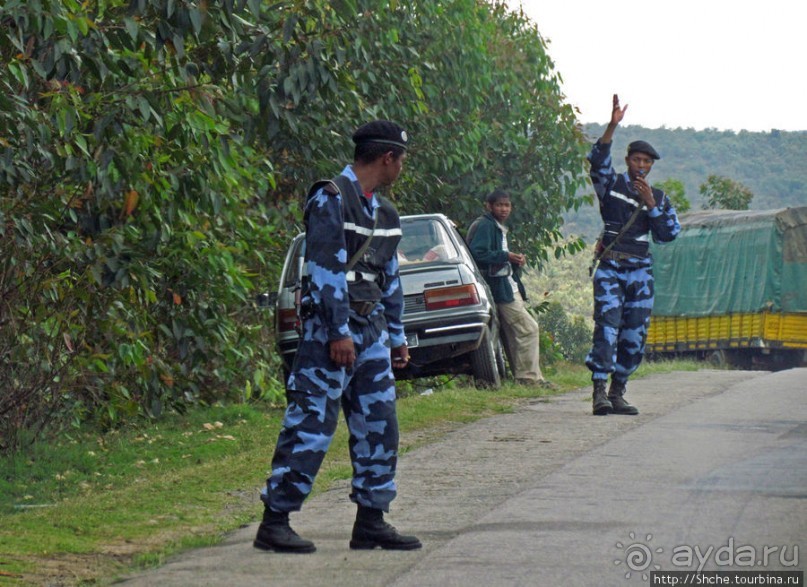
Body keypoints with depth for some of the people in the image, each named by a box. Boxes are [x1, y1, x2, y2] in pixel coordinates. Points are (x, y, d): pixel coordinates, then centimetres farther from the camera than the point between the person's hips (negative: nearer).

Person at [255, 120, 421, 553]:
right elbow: (327, 270, -17)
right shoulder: (331, 201, -11)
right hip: (332, 330, -9)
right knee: (312, 424, -10)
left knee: (379, 424, 6)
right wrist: (339, 332, -20)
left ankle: (371, 521, 13)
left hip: (371, 330, 9)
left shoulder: (383, 212, 17)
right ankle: (274, 522, -7)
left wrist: (396, 336, 21)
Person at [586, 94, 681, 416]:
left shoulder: (658, 197, 14)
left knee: (635, 334, 1)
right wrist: (613, 126, -24)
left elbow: (669, 233, 5)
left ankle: (618, 392, 9)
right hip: (610, 267, -4)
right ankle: (599, 392, -20)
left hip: (641, 270, 4)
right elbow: (598, 159, -13)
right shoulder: (612, 184, 6)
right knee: (607, 327, -16)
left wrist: (651, 204, -7)